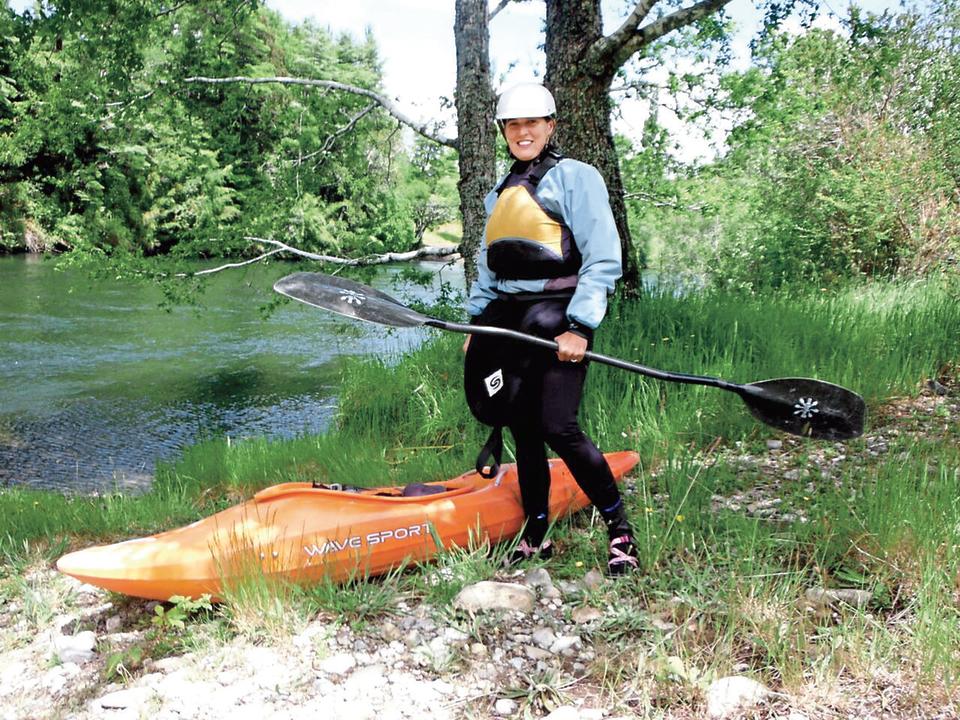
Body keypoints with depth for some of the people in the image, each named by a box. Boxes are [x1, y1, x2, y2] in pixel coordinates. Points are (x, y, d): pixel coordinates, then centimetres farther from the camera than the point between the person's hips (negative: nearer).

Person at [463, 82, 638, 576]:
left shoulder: (575, 177, -2)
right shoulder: (498, 195, 20)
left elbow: (603, 260, -10)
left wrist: (578, 327, -16)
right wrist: (478, 323, 16)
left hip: (556, 319, -7)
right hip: (509, 321, 7)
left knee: (558, 428, -15)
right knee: (522, 429, 7)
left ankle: (621, 532, 1)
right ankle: (535, 537, 19)